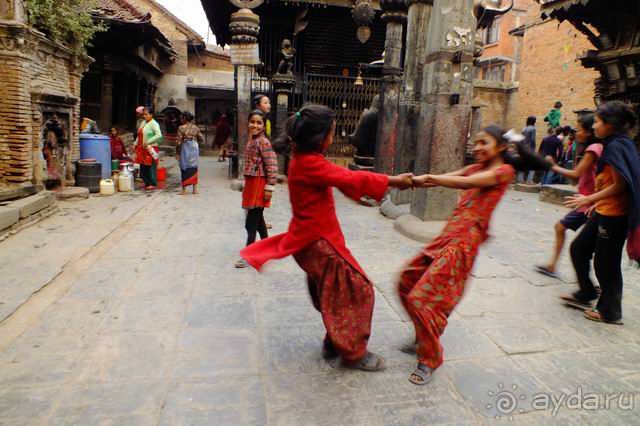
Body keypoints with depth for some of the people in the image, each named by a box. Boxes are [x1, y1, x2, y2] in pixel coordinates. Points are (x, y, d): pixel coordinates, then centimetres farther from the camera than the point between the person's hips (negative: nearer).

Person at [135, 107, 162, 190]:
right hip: (142, 149, 8)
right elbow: (139, 135, 24)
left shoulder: (154, 124, -9)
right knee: (143, 166, 8)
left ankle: (153, 184, 4)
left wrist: (148, 142, -22)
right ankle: (147, 183, 18)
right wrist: (136, 144, 14)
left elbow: (159, 135, -22)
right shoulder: (143, 123, 17)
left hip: (150, 148, -8)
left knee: (150, 166, -4)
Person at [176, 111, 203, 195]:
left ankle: (184, 189, 5)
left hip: (185, 148, -4)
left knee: (185, 168, 3)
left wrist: (177, 152, -2)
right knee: (193, 168, 11)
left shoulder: (181, 128, -8)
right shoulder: (195, 127, 5)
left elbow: (179, 141, -9)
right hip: (194, 148, 4)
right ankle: (195, 188, 13)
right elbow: (201, 139, 7)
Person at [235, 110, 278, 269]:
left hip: (259, 184, -9)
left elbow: (272, 166, -20)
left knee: (251, 222, -5)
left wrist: (269, 188, -20)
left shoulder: (263, 142, -16)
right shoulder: (251, 140, 11)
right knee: (257, 218, 19)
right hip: (251, 182, 9)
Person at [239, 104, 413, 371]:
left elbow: (341, 177, 11)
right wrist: (393, 181, -13)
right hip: (318, 241, -10)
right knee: (356, 289, 0)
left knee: (335, 294, 20)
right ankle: (354, 353, 13)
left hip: (314, 238, 10)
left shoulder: (303, 159, 9)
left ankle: (334, 344, 34)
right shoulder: (310, 163, -22)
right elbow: (350, 179, -22)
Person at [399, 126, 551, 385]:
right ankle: (425, 339, 32)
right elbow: (444, 178, 2)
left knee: (422, 297, -11)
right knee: (407, 283, 13)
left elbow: (466, 183, -22)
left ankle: (430, 359, 9)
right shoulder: (475, 168, 19)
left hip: (463, 241, -8)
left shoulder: (504, 171, -4)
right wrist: (416, 180, -17)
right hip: (447, 236, 8)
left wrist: (427, 178, -30)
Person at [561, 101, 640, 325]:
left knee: (605, 263, 4)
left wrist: (589, 199, -17)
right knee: (578, 248, 16)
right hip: (604, 212, 9)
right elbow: (617, 182, 14)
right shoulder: (617, 144, 11)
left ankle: (610, 312, 20)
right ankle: (585, 294, 31)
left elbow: (620, 185, -21)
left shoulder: (615, 146, -17)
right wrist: (597, 202, 17)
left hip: (613, 216, -9)